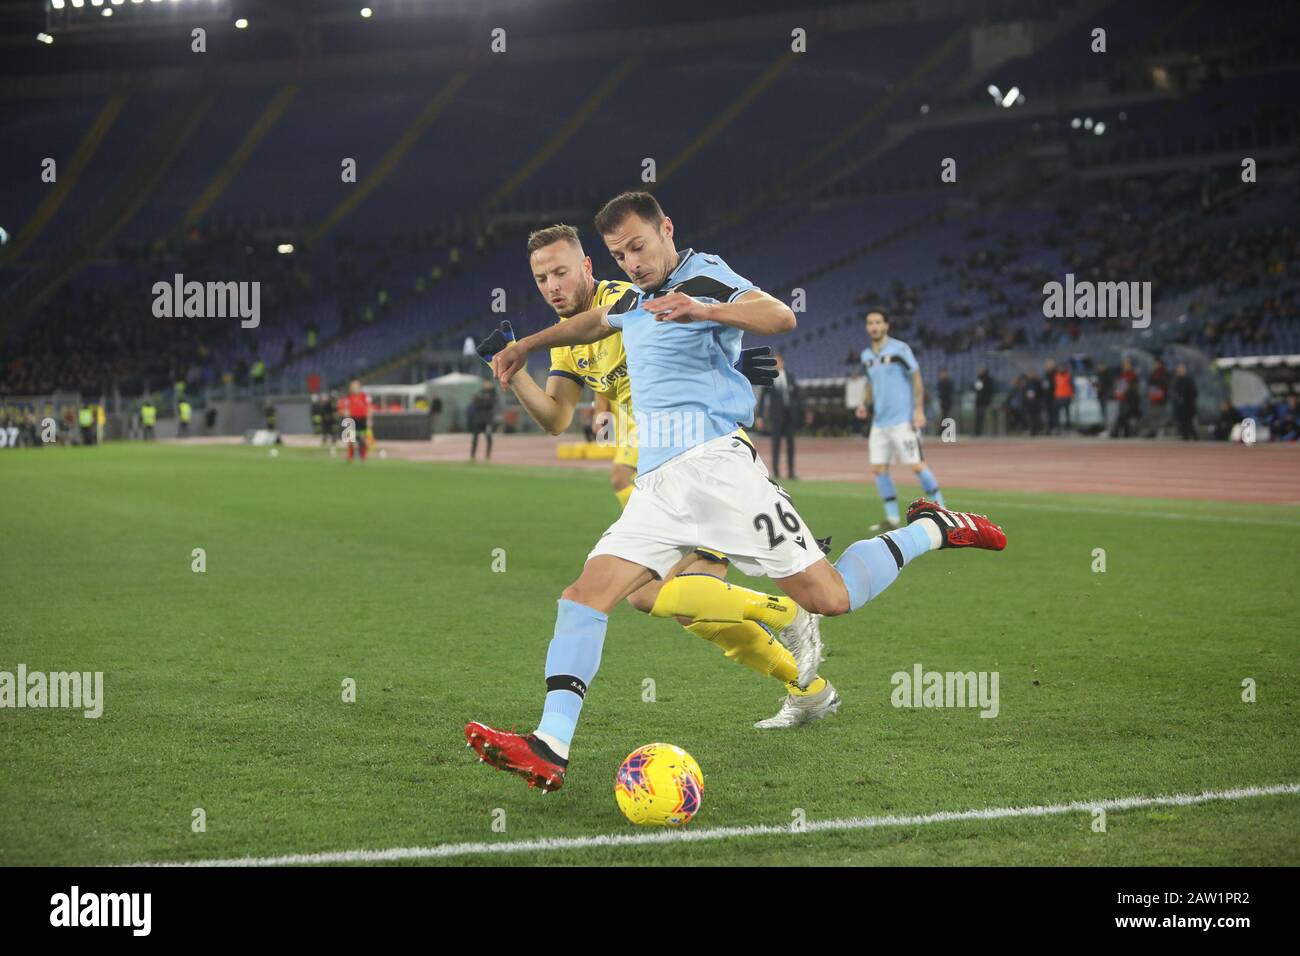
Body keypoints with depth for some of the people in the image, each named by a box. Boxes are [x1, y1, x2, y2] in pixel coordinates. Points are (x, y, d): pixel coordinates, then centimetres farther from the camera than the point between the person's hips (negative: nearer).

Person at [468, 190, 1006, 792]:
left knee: (829, 597, -12)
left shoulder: (704, 277, 0)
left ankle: (929, 530, 13)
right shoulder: (634, 302, 24)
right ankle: (550, 749, -20)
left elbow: (780, 316, -19)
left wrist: (702, 309, -34)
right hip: (656, 484, 7)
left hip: (714, 464, -7)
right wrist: (525, 347, 54)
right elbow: (592, 323, 49)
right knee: (586, 593, -11)